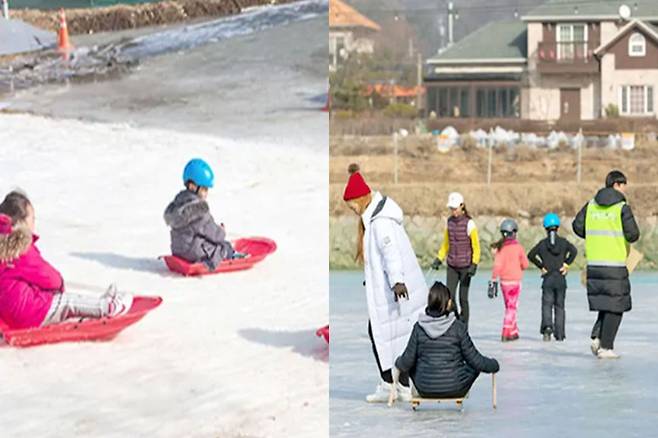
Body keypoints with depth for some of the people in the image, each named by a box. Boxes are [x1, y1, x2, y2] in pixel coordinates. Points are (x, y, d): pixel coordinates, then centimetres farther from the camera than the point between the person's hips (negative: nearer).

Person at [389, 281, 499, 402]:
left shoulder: (419, 327, -8)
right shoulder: (458, 327, -12)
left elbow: (407, 361, -4)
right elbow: (475, 360, -6)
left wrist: (398, 365, 19)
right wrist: (494, 365, 13)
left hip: (425, 390, 2)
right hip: (455, 390, -2)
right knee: (475, 365, 22)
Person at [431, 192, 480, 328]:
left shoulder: (469, 223, -10)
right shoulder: (450, 222, 7)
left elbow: (476, 246, -8)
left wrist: (474, 265, -15)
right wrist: (439, 259, 10)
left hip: (465, 266, -5)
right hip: (452, 266, 5)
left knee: (463, 297, -2)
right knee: (450, 296, -3)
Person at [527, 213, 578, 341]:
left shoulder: (542, 243, 2)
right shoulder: (563, 242, 2)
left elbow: (531, 255, -6)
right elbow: (573, 251, -15)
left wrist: (541, 266, 1)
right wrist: (566, 264, -6)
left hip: (547, 279, -1)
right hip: (561, 279, 1)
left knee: (547, 305, -3)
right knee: (559, 307, 9)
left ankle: (547, 326, -29)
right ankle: (559, 334, 8)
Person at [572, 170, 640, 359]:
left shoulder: (591, 205, 7)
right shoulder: (622, 208, -9)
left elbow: (577, 226, 7)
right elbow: (633, 235, -12)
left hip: (594, 264, 6)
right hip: (615, 265, -6)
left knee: (605, 304, 19)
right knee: (615, 308, 3)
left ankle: (597, 337, 3)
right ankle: (605, 347, 0)